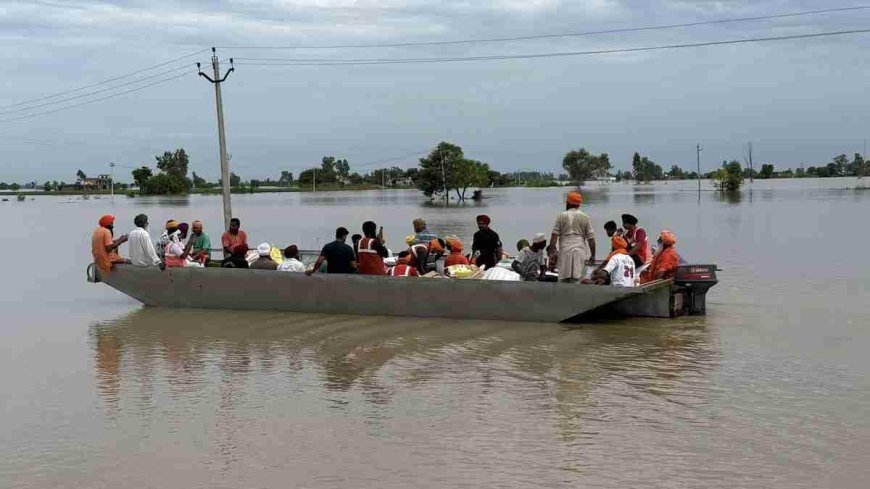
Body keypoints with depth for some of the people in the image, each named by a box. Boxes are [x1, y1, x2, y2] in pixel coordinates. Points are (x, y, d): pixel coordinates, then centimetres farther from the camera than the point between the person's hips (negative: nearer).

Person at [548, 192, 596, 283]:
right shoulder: (585, 217, 4)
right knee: (578, 279, -1)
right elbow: (591, 238, 1)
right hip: (580, 250, 0)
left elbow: (555, 234, -2)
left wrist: (551, 248, 4)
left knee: (563, 280, 6)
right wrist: (593, 255, 6)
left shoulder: (561, 216, 2)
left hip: (565, 250, 0)